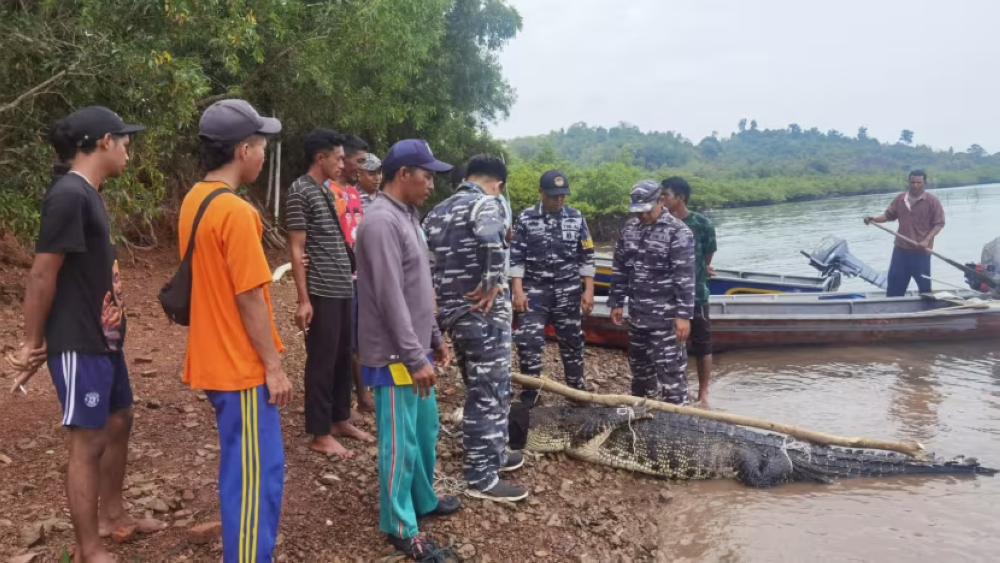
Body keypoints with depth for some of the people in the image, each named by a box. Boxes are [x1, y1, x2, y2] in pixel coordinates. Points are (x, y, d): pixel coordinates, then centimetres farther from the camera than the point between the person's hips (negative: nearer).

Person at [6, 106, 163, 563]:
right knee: (88, 440, 0)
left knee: (119, 422, 19)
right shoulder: (68, 195, -20)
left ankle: (112, 515, 37)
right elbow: (42, 275, -18)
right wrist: (33, 345, -10)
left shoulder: (88, 193, 9)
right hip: (78, 344, -9)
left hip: (104, 338, 9)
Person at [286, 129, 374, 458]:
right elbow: (296, 250, -14)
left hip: (343, 289, 8)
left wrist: (349, 279, 17)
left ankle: (340, 420, 28)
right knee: (322, 361, -1)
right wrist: (303, 300, -17)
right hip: (322, 293, -8)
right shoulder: (301, 191, -10)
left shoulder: (328, 191, 15)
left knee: (343, 357, 15)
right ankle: (321, 435, 9)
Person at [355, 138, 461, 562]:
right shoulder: (383, 222, -20)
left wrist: (434, 338, 18)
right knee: (401, 442, 3)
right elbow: (391, 298, -24)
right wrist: (415, 358, -22)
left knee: (425, 431, 21)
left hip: (415, 351, 10)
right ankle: (399, 526, 18)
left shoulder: (407, 216, 11)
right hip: (395, 357, -10)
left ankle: (423, 500, 39)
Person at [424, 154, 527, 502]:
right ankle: (481, 478, 8)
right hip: (483, 313, -8)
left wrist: (444, 295, 17)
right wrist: (492, 285, -23)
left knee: (479, 390, 21)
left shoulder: (437, 212, 15)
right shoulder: (486, 203, -10)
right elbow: (491, 238, -33)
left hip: (451, 311, 8)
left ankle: (492, 454, 36)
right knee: (490, 393, 1)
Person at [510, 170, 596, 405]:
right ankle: (530, 393, 8)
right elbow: (515, 257, -3)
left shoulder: (576, 218, 2)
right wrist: (517, 291, -10)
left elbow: (586, 257, 5)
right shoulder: (525, 218, -3)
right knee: (529, 341, -5)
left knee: (572, 341, 10)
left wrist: (588, 290, 0)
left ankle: (578, 389, 26)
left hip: (568, 290, 2)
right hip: (534, 289, -1)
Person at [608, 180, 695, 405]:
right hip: (637, 313, 7)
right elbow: (619, 268, 13)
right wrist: (616, 302, 10)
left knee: (670, 368, -3)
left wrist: (684, 315, -20)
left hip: (666, 316, -7)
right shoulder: (629, 227, 7)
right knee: (638, 364, 19)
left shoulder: (678, 232, -12)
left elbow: (685, 277, -16)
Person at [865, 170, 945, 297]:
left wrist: (927, 240, -17)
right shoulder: (900, 198, 6)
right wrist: (874, 218, -10)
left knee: (924, 285, 7)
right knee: (894, 283, 8)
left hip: (921, 250, -4)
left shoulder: (933, 200, -7)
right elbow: (888, 215, 10)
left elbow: (939, 223, -6)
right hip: (900, 248, 4)